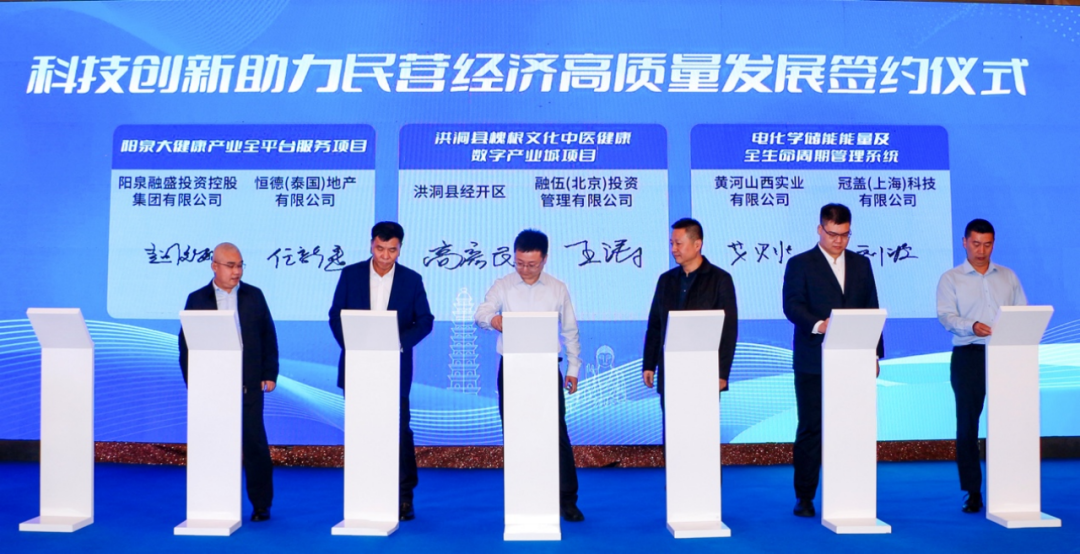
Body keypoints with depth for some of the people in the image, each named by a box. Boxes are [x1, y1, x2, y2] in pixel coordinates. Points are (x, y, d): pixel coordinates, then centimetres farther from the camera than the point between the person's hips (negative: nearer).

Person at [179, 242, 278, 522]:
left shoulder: (254, 296, 8)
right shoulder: (197, 299, 6)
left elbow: (268, 336, 8)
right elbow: (186, 342, 6)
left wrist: (270, 373, 2)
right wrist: (192, 381, -1)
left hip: (249, 384, 0)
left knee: (254, 445, 0)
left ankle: (261, 504, 10)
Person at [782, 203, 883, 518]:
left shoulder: (861, 264, 15)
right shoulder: (800, 264, 2)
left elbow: (872, 309, 15)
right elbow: (792, 306, -10)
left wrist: (874, 352, 7)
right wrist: (818, 324, -28)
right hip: (813, 362, -3)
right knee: (810, 429, 0)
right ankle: (804, 497, 7)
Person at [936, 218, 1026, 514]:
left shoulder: (1008, 277, 16)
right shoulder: (951, 279, 6)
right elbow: (946, 316, -6)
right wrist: (973, 326, -24)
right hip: (968, 355, -2)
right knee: (967, 423, -2)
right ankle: (972, 492, 5)